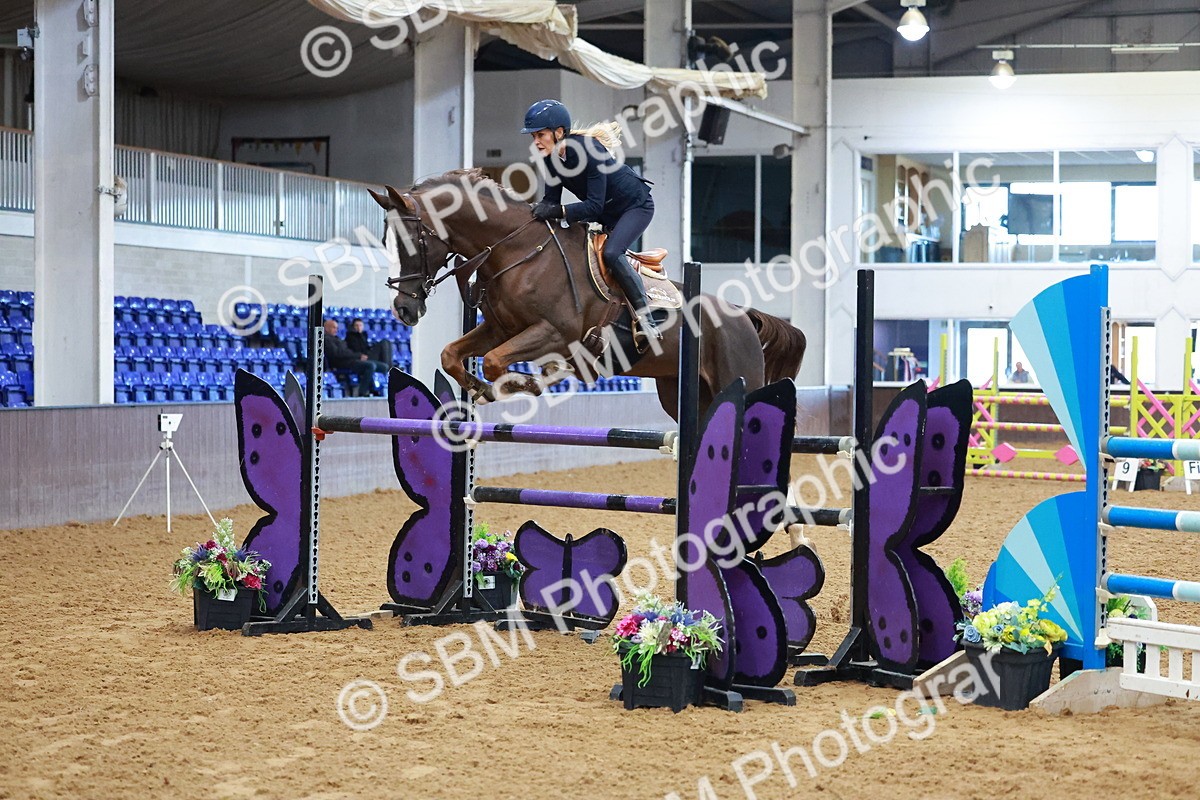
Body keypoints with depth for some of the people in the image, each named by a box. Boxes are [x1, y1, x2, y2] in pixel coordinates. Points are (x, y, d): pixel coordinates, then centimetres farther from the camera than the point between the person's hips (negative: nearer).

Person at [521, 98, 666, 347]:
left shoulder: (588, 149, -32)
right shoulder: (551, 157, -9)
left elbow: (594, 205, -34)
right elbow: (551, 200, -5)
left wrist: (557, 211, -44)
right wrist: (538, 211, -26)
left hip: (636, 205, -9)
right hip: (605, 212, 9)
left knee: (611, 253, -26)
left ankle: (647, 319, -20)